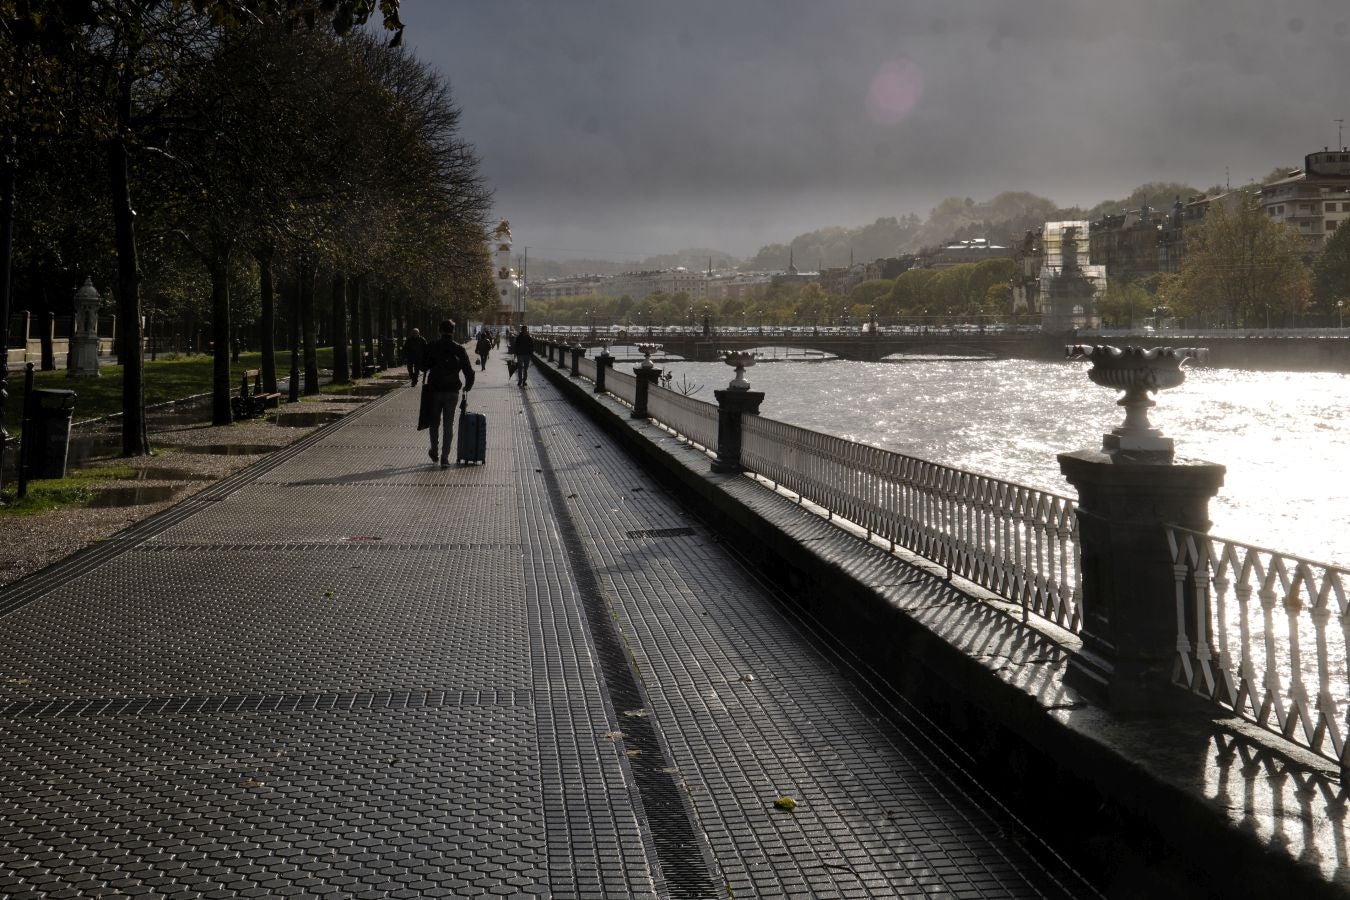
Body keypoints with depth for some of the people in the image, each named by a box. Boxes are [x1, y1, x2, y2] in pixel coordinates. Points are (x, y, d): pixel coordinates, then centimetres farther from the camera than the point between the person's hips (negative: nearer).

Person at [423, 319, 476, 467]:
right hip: (452, 391, 1)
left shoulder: (432, 346, -5)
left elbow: (423, 366, -6)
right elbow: (469, 371, -1)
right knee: (448, 424, 5)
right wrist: (468, 386, 16)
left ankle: (435, 451, 25)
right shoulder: (459, 349, -1)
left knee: (434, 421, 19)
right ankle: (445, 458, 1)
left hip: (435, 390, -1)